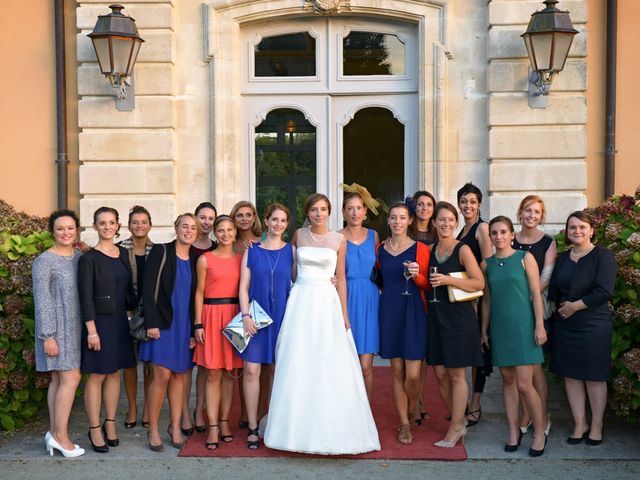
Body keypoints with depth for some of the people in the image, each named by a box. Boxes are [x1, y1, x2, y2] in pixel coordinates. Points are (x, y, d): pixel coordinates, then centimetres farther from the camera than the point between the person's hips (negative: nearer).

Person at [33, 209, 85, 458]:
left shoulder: (79, 257, 9)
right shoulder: (44, 261, -10)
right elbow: (41, 301, -13)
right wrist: (48, 336, -16)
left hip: (74, 326, 6)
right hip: (57, 327, -6)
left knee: (59, 379, 11)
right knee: (71, 378, -7)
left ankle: (54, 432, 18)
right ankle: (60, 435, 3)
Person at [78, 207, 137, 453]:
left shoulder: (123, 254, 8)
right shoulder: (89, 258, -9)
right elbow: (86, 297, -12)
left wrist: (131, 315, 9)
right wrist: (92, 330, -15)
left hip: (120, 321, 6)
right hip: (99, 321, -6)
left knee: (114, 373, 11)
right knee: (97, 375, 0)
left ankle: (110, 424, 22)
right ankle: (94, 429, 10)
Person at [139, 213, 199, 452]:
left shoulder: (195, 259, 9)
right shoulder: (160, 252, -5)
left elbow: (195, 296, 10)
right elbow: (148, 289, -9)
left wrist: (194, 330, 7)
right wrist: (151, 323, -14)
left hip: (184, 325, 5)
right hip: (162, 323, -5)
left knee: (179, 375, 8)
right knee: (162, 375, -8)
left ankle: (175, 426, 19)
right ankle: (153, 429, 7)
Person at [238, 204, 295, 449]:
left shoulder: (291, 251, 6)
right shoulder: (252, 251, 6)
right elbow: (243, 286, 3)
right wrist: (245, 315, -9)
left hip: (283, 316, 0)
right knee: (251, 370, -4)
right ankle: (252, 427, 7)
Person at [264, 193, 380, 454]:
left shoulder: (338, 240, 3)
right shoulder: (299, 235, 7)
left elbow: (341, 279, 4)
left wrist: (344, 314, 0)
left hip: (327, 302, -1)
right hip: (300, 300, 1)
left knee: (329, 368, -1)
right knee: (298, 366, 1)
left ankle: (331, 429, 11)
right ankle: (300, 428, 12)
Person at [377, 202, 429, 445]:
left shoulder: (420, 249, -1)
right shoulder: (379, 249, 8)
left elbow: (427, 285, 3)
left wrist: (417, 275, -15)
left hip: (413, 312, -3)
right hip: (388, 312, 3)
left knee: (413, 375, -5)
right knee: (397, 371, 6)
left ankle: (411, 412, 25)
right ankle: (405, 424, 19)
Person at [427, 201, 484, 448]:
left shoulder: (462, 249, -6)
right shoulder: (430, 250, 11)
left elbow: (479, 282, -14)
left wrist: (448, 280, -21)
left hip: (458, 316, -6)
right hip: (436, 316, 6)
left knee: (456, 374, 1)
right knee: (440, 373, 8)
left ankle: (454, 429, 10)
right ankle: (460, 423, 23)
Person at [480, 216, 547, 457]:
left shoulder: (525, 258, -1)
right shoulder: (486, 264, 8)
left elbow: (536, 293, -4)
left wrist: (540, 325, -9)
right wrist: (484, 330, 12)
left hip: (523, 325, -4)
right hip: (499, 328, 4)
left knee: (524, 385, -6)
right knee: (507, 380, 8)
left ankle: (540, 432, 11)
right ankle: (513, 431, 19)